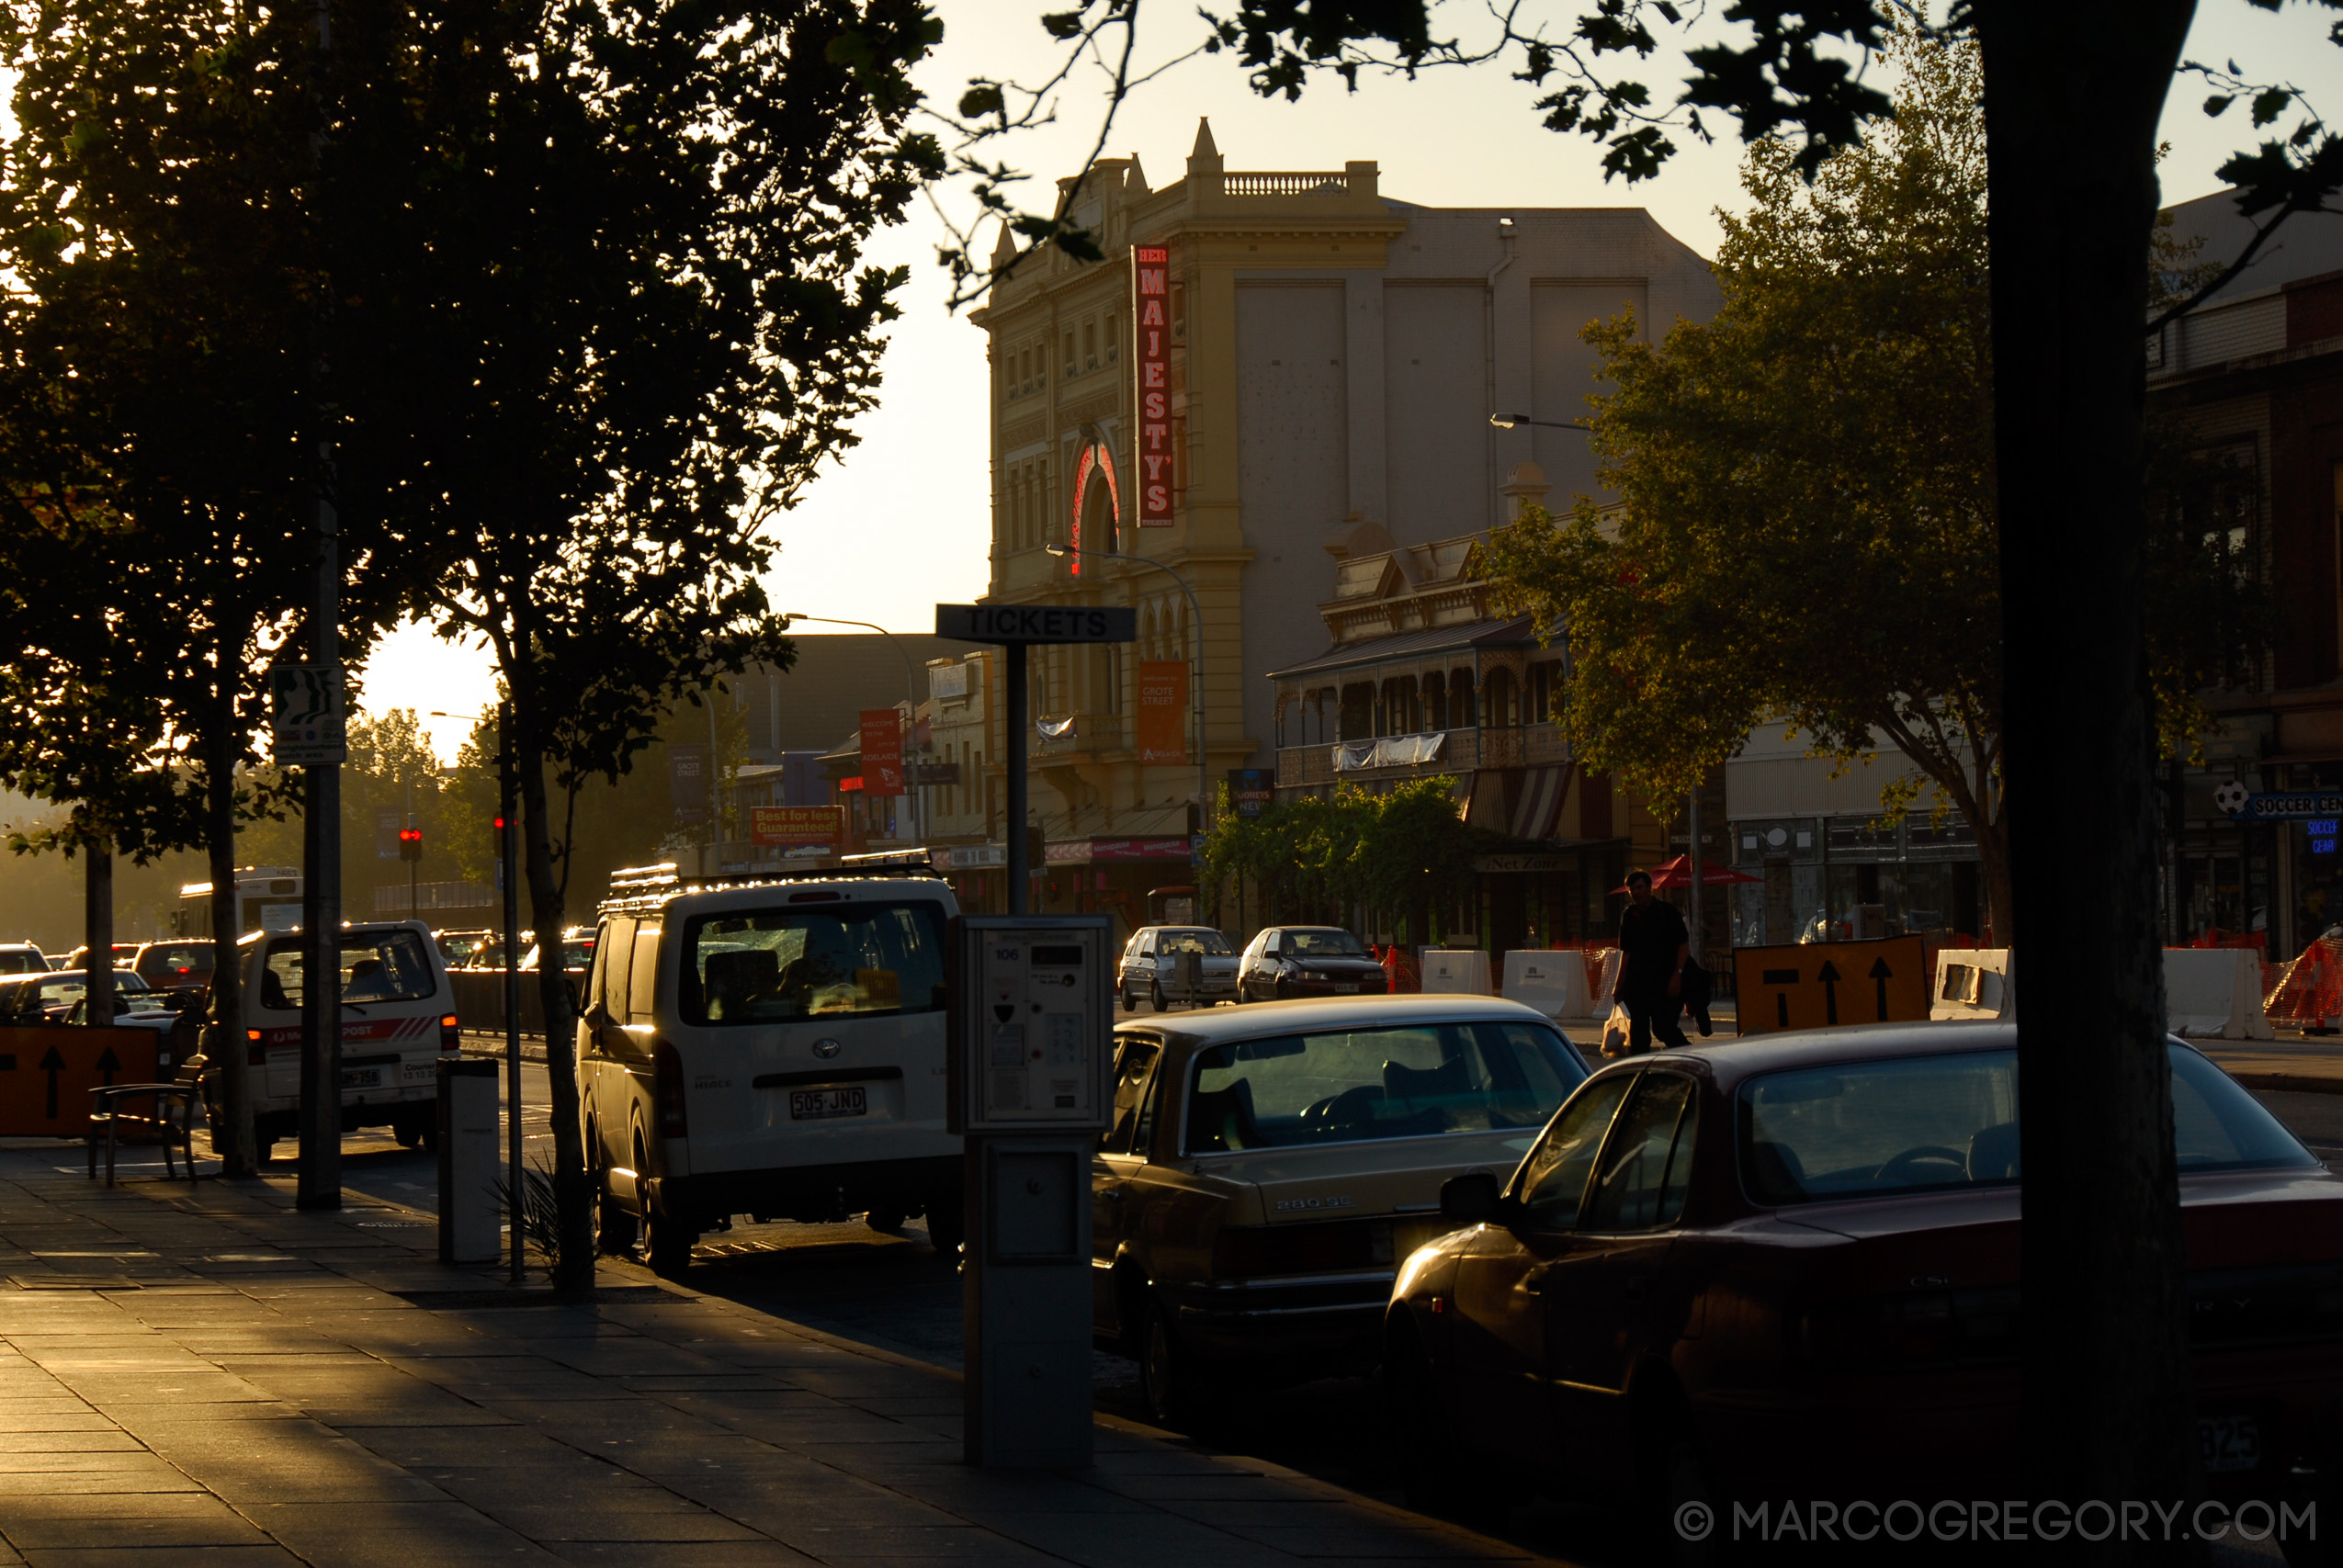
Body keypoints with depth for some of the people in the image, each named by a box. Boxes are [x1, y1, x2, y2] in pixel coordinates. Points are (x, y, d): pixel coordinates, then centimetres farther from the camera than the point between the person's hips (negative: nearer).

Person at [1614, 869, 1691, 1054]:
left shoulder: (1666, 910, -3)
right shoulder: (1629, 915, 11)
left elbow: (1683, 944, -4)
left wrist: (1677, 975, -14)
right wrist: (1619, 985, 13)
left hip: (1664, 981, -5)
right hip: (1637, 982, 5)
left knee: (1663, 1027, -9)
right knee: (1638, 1027, 2)